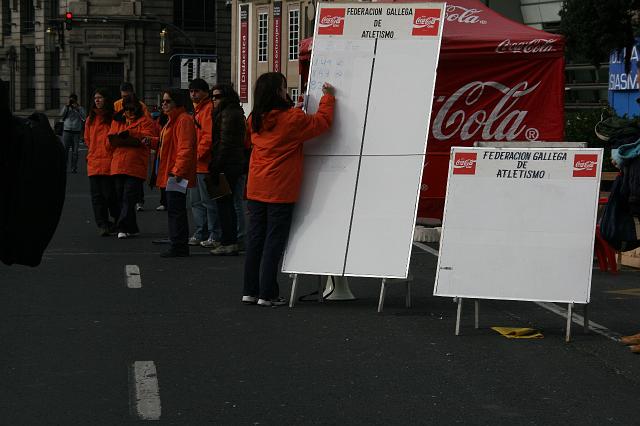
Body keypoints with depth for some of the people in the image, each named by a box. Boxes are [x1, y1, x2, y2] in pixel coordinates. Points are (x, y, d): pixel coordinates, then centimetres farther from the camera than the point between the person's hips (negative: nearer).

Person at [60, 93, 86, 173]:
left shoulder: (80, 108, 9)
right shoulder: (66, 107, 12)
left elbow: (84, 116, -6)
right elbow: (62, 114, -4)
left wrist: (77, 108, -11)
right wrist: (67, 106, -7)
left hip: (76, 131, 0)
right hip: (67, 131, 0)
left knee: (75, 150, 1)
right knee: (65, 149, -6)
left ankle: (74, 168, 4)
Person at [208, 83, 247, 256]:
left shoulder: (227, 114, -14)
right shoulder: (236, 113, 18)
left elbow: (225, 143, -19)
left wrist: (216, 166, -19)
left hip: (227, 165, -10)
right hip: (236, 163, 10)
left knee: (224, 203, -7)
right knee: (228, 203, 14)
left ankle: (228, 243, -6)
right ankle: (231, 242, 18)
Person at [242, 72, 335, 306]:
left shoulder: (255, 119, 5)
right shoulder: (292, 118, -13)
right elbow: (322, 121, -6)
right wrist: (328, 97, 10)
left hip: (256, 189, 6)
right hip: (280, 190, -6)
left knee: (255, 238, 11)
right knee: (274, 241, -1)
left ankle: (250, 291, 15)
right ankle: (267, 294, 1)